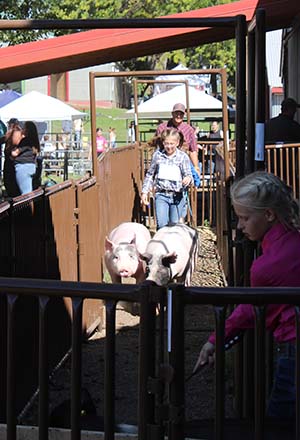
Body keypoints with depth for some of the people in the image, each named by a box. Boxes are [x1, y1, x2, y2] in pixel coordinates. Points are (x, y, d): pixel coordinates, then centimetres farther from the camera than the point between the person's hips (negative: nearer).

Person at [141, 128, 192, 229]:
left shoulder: (183, 157, 0)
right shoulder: (157, 155, 5)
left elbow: (188, 174, -2)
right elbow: (150, 175, 15)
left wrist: (188, 178, -27)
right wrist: (145, 192, 11)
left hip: (177, 196, -1)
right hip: (161, 195, 1)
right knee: (161, 225, -10)